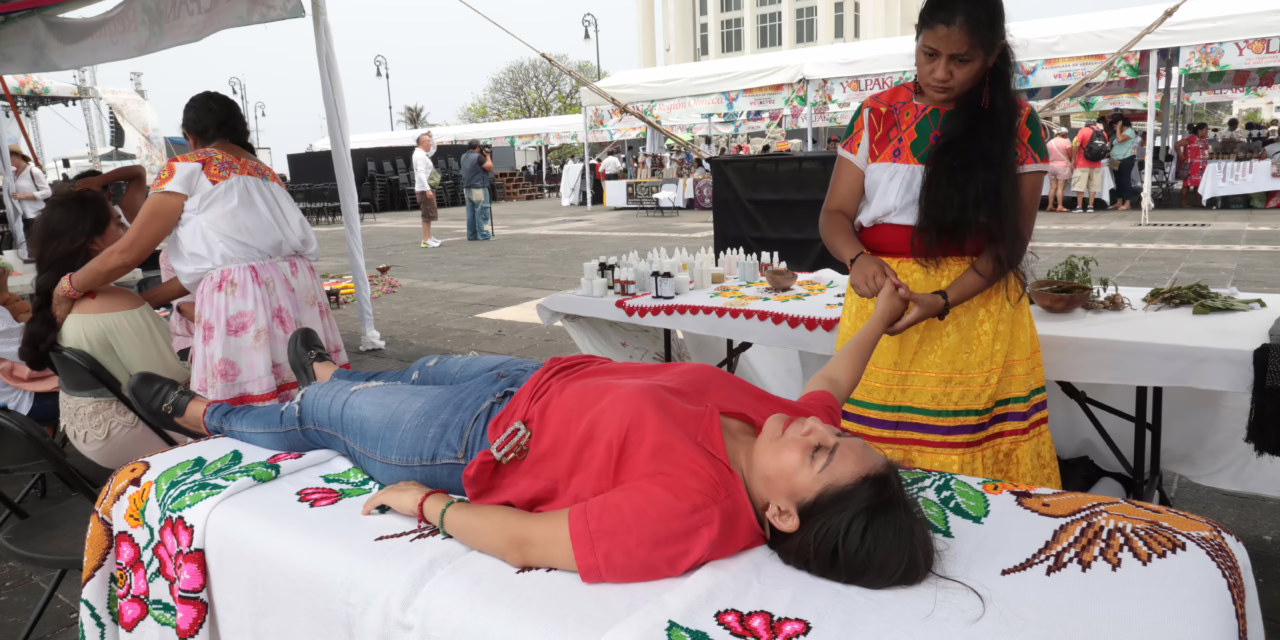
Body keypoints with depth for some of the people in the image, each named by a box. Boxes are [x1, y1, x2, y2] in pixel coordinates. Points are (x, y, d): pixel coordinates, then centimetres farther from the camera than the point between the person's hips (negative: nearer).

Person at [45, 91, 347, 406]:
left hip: (239, 302, -7)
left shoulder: (187, 167, 7)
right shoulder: (265, 173, 26)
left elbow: (126, 253, 5)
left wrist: (66, 289, 22)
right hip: (298, 289, 7)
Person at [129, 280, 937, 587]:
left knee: (321, 414, 19)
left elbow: (525, 541, -33)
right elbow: (827, 392, 2)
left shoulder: (687, 512, -43)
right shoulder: (786, 434, -22)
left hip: (482, 444, -6)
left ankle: (203, 414, 53)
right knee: (425, 368, 32)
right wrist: (881, 315, 7)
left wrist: (425, 504, -20)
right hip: (549, 378, 6)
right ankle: (333, 374, 69)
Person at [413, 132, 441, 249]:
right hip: (425, 189, -10)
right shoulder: (420, 155, -16)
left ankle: (429, 237, 26)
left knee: (429, 215, 17)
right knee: (427, 215, -10)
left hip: (427, 189, 10)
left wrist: (432, 136, 16)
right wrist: (428, 190, -29)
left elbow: (433, 149, 33)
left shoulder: (423, 154, 14)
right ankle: (426, 240, -11)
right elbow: (421, 173, -24)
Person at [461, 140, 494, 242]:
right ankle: (483, 234, -4)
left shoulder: (464, 157, 12)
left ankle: (472, 235, 12)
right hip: (479, 188, -8)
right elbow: (490, 167, -13)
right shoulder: (478, 157, -13)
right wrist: (488, 156, 0)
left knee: (470, 213, 10)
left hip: (467, 188, 8)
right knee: (482, 212, -3)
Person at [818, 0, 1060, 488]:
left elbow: (1012, 237, -3)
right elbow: (835, 214, 3)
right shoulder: (877, 115, 6)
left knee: (973, 462, 1)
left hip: (976, 302, -1)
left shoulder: (1016, 124, 2)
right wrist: (858, 258, -20)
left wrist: (942, 301, -18)